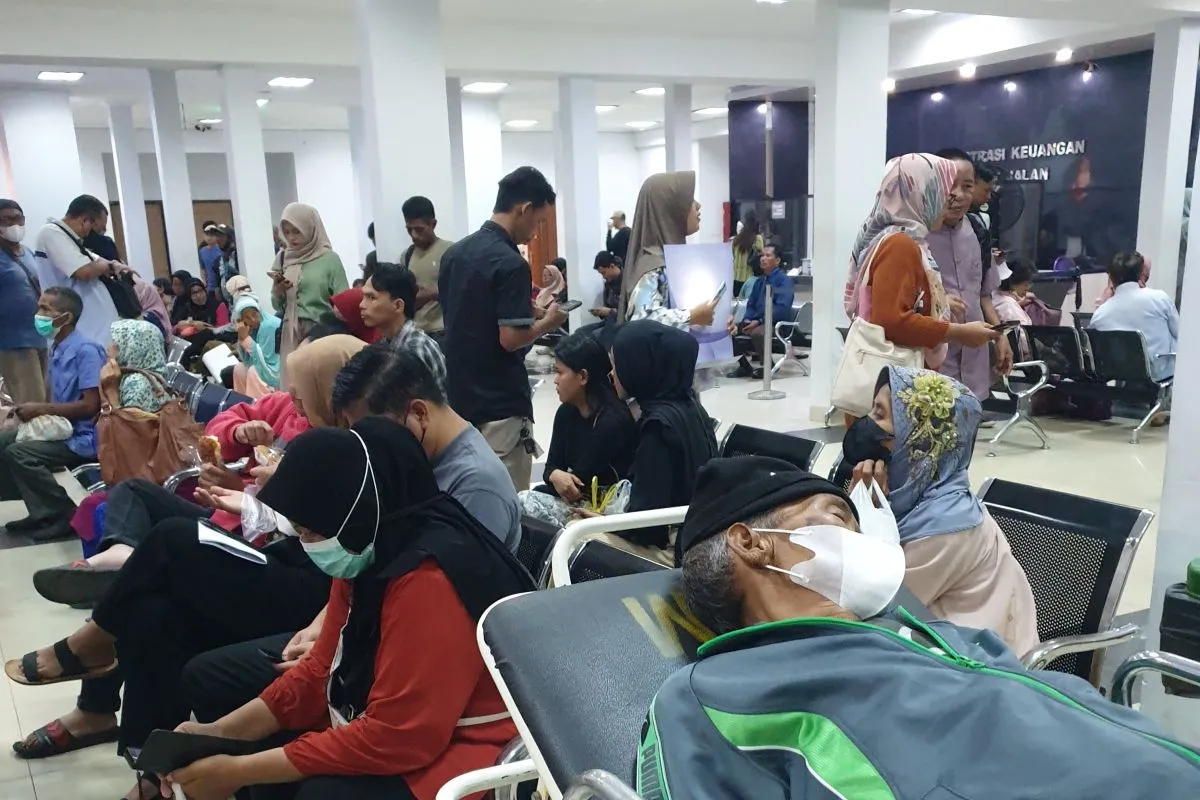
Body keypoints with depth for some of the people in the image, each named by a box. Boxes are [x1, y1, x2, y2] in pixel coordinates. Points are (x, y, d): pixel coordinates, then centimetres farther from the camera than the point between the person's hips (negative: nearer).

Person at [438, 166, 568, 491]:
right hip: (500, 405, -8)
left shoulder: (455, 252, 8)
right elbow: (510, 338, -22)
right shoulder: (511, 264, -18)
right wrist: (547, 322, -4)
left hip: (459, 398, 9)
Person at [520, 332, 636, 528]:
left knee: (524, 504, -23)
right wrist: (556, 476, -18)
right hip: (575, 500, 7)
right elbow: (552, 466, 4)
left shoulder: (612, 421, -19)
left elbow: (583, 479, -18)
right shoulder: (566, 413, 6)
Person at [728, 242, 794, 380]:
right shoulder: (759, 281, 16)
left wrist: (759, 321, -23)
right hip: (757, 322, 7)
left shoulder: (784, 280, -8)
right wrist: (747, 320, -5)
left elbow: (782, 309, -19)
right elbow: (751, 305, 17)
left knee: (757, 332, -37)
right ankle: (744, 366, 6)